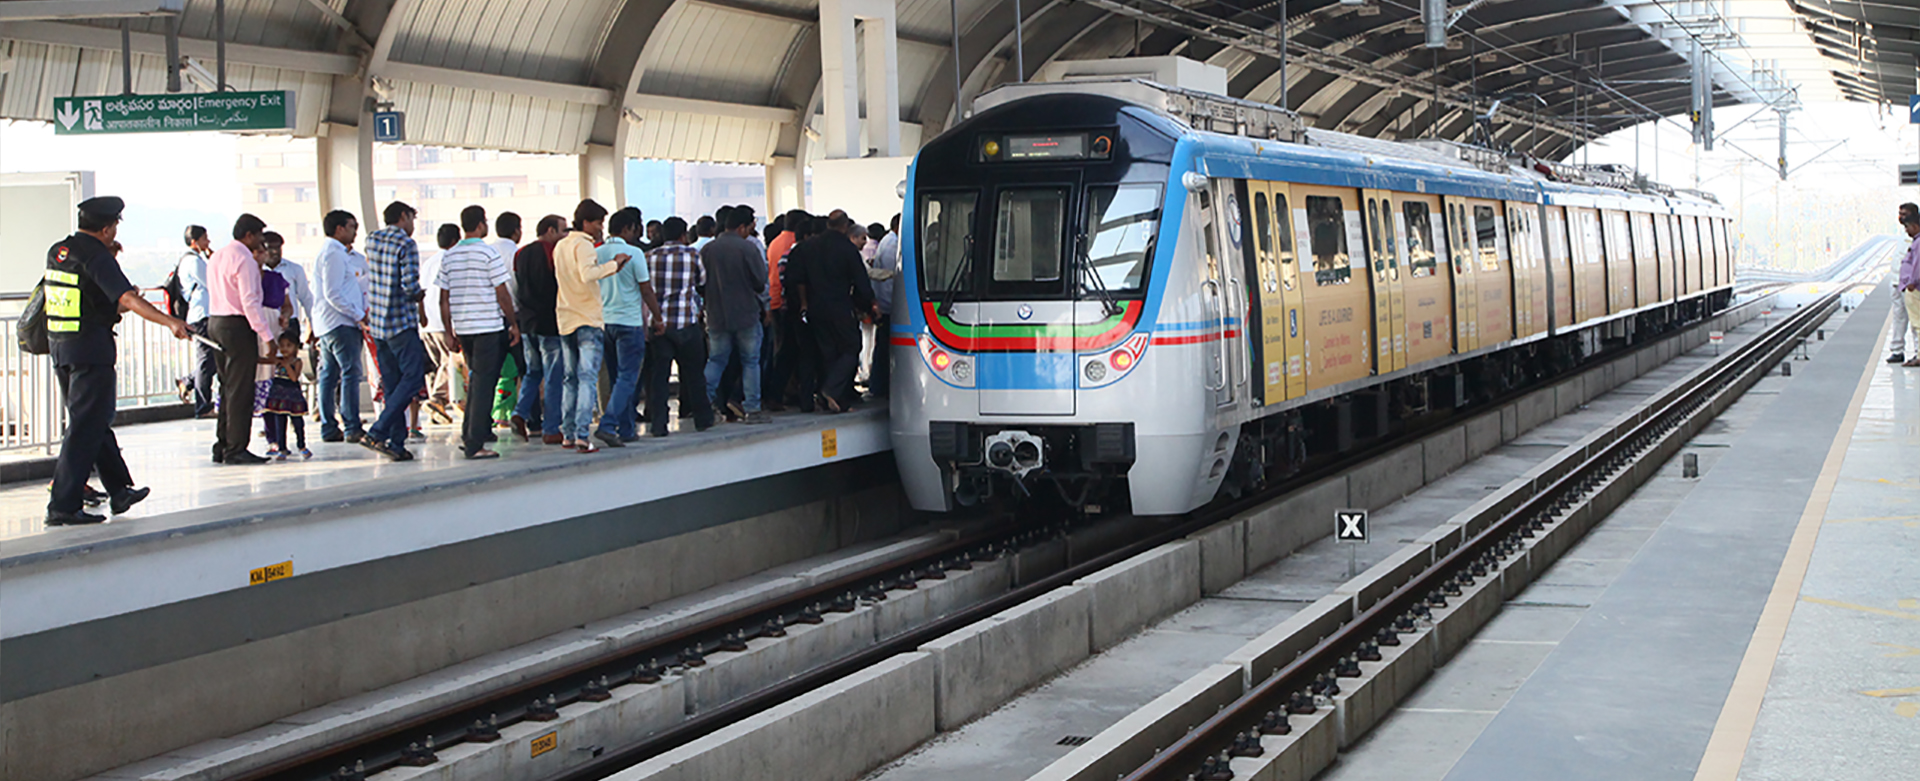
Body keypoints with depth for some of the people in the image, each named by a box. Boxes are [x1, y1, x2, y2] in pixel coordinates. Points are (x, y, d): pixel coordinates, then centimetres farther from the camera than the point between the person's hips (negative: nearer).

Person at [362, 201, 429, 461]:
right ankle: (377, 433, -14)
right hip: (401, 322, -8)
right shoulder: (406, 244, -12)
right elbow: (410, 285, -18)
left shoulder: (372, 240, 9)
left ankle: (396, 443, 7)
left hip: (377, 322, 8)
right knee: (413, 377, -5)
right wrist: (419, 295, 1)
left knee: (391, 384, 9)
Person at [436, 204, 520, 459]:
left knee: (476, 379, 20)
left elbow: (444, 298, 8)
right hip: (489, 326, -6)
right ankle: (474, 444, -6)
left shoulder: (449, 255, 7)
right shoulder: (488, 253, -9)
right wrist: (514, 324, 0)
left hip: (462, 327, 6)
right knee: (483, 383, -3)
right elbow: (502, 294, -9)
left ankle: (470, 435, 19)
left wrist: (449, 332, 13)